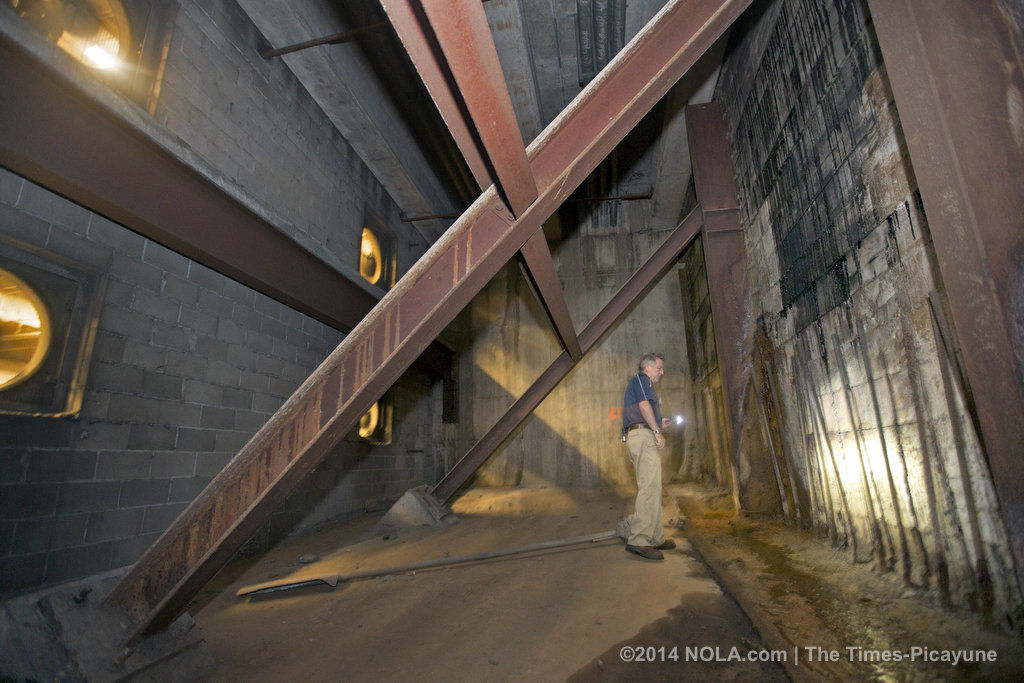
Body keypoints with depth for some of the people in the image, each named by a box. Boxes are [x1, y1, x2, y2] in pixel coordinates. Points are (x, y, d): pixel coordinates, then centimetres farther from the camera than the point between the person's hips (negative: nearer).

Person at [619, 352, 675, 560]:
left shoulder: (639, 383, 32)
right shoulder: (641, 379, 2)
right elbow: (644, 404, -15)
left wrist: (658, 424, 22)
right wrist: (656, 430, -17)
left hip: (637, 436, 11)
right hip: (644, 436, -11)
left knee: (651, 489, 11)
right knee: (650, 488, -17)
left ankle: (656, 538, 16)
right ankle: (638, 540, -20)